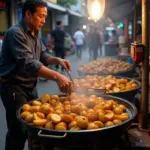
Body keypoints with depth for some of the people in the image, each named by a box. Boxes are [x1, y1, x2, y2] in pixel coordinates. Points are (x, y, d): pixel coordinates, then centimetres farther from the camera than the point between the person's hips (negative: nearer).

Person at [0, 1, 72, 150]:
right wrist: (57, 76, -41)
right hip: (13, 87, -8)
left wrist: (57, 60, -8)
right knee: (18, 130, -2)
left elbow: (43, 56, 14)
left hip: (30, 86, 9)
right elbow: (28, 63, -33)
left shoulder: (35, 34, 8)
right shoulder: (15, 33, -21)